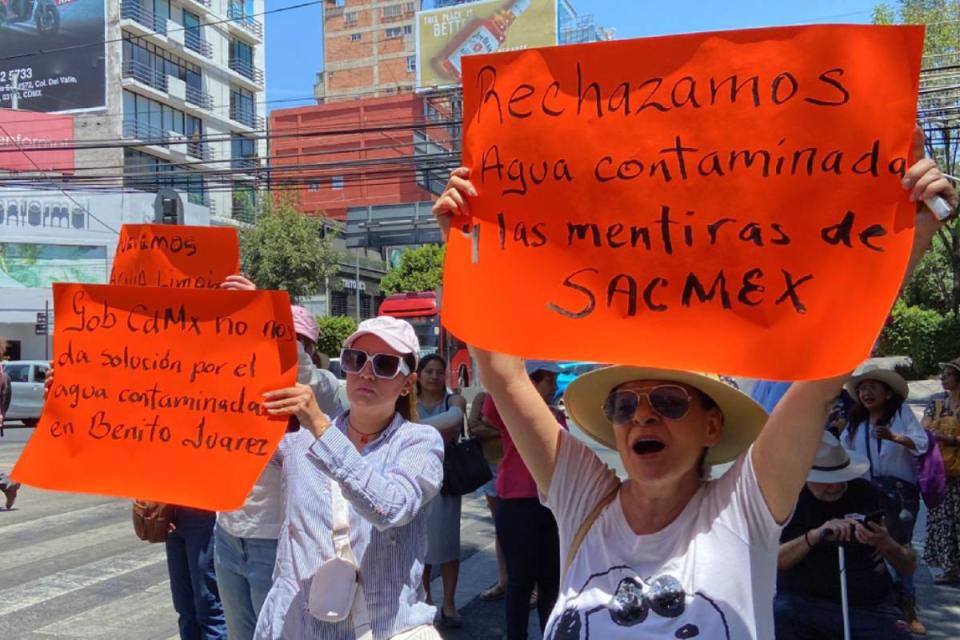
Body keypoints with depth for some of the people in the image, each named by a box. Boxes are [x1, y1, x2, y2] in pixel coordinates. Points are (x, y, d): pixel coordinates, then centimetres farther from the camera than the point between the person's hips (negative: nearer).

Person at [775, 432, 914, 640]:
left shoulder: (868, 494, 1)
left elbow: (909, 566, 3)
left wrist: (886, 544, -20)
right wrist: (813, 536, -27)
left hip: (869, 606, 2)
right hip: (804, 602, -2)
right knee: (771, 620, -30)